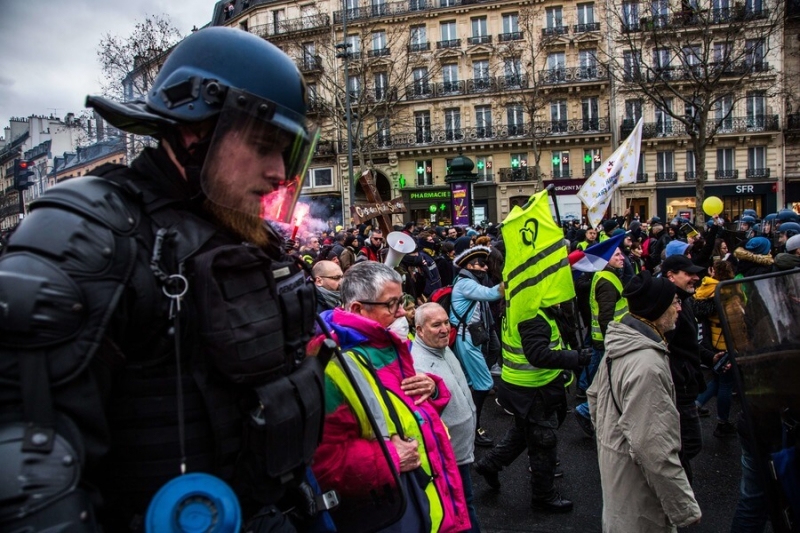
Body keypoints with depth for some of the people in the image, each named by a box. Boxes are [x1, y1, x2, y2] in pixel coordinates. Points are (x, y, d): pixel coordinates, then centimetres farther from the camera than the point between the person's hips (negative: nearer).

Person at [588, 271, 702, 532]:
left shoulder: (619, 345, 1)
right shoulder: (647, 365, -30)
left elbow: (595, 396, 14)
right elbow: (654, 449, -30)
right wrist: (685, 509, -21)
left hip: (614, 463, 9)